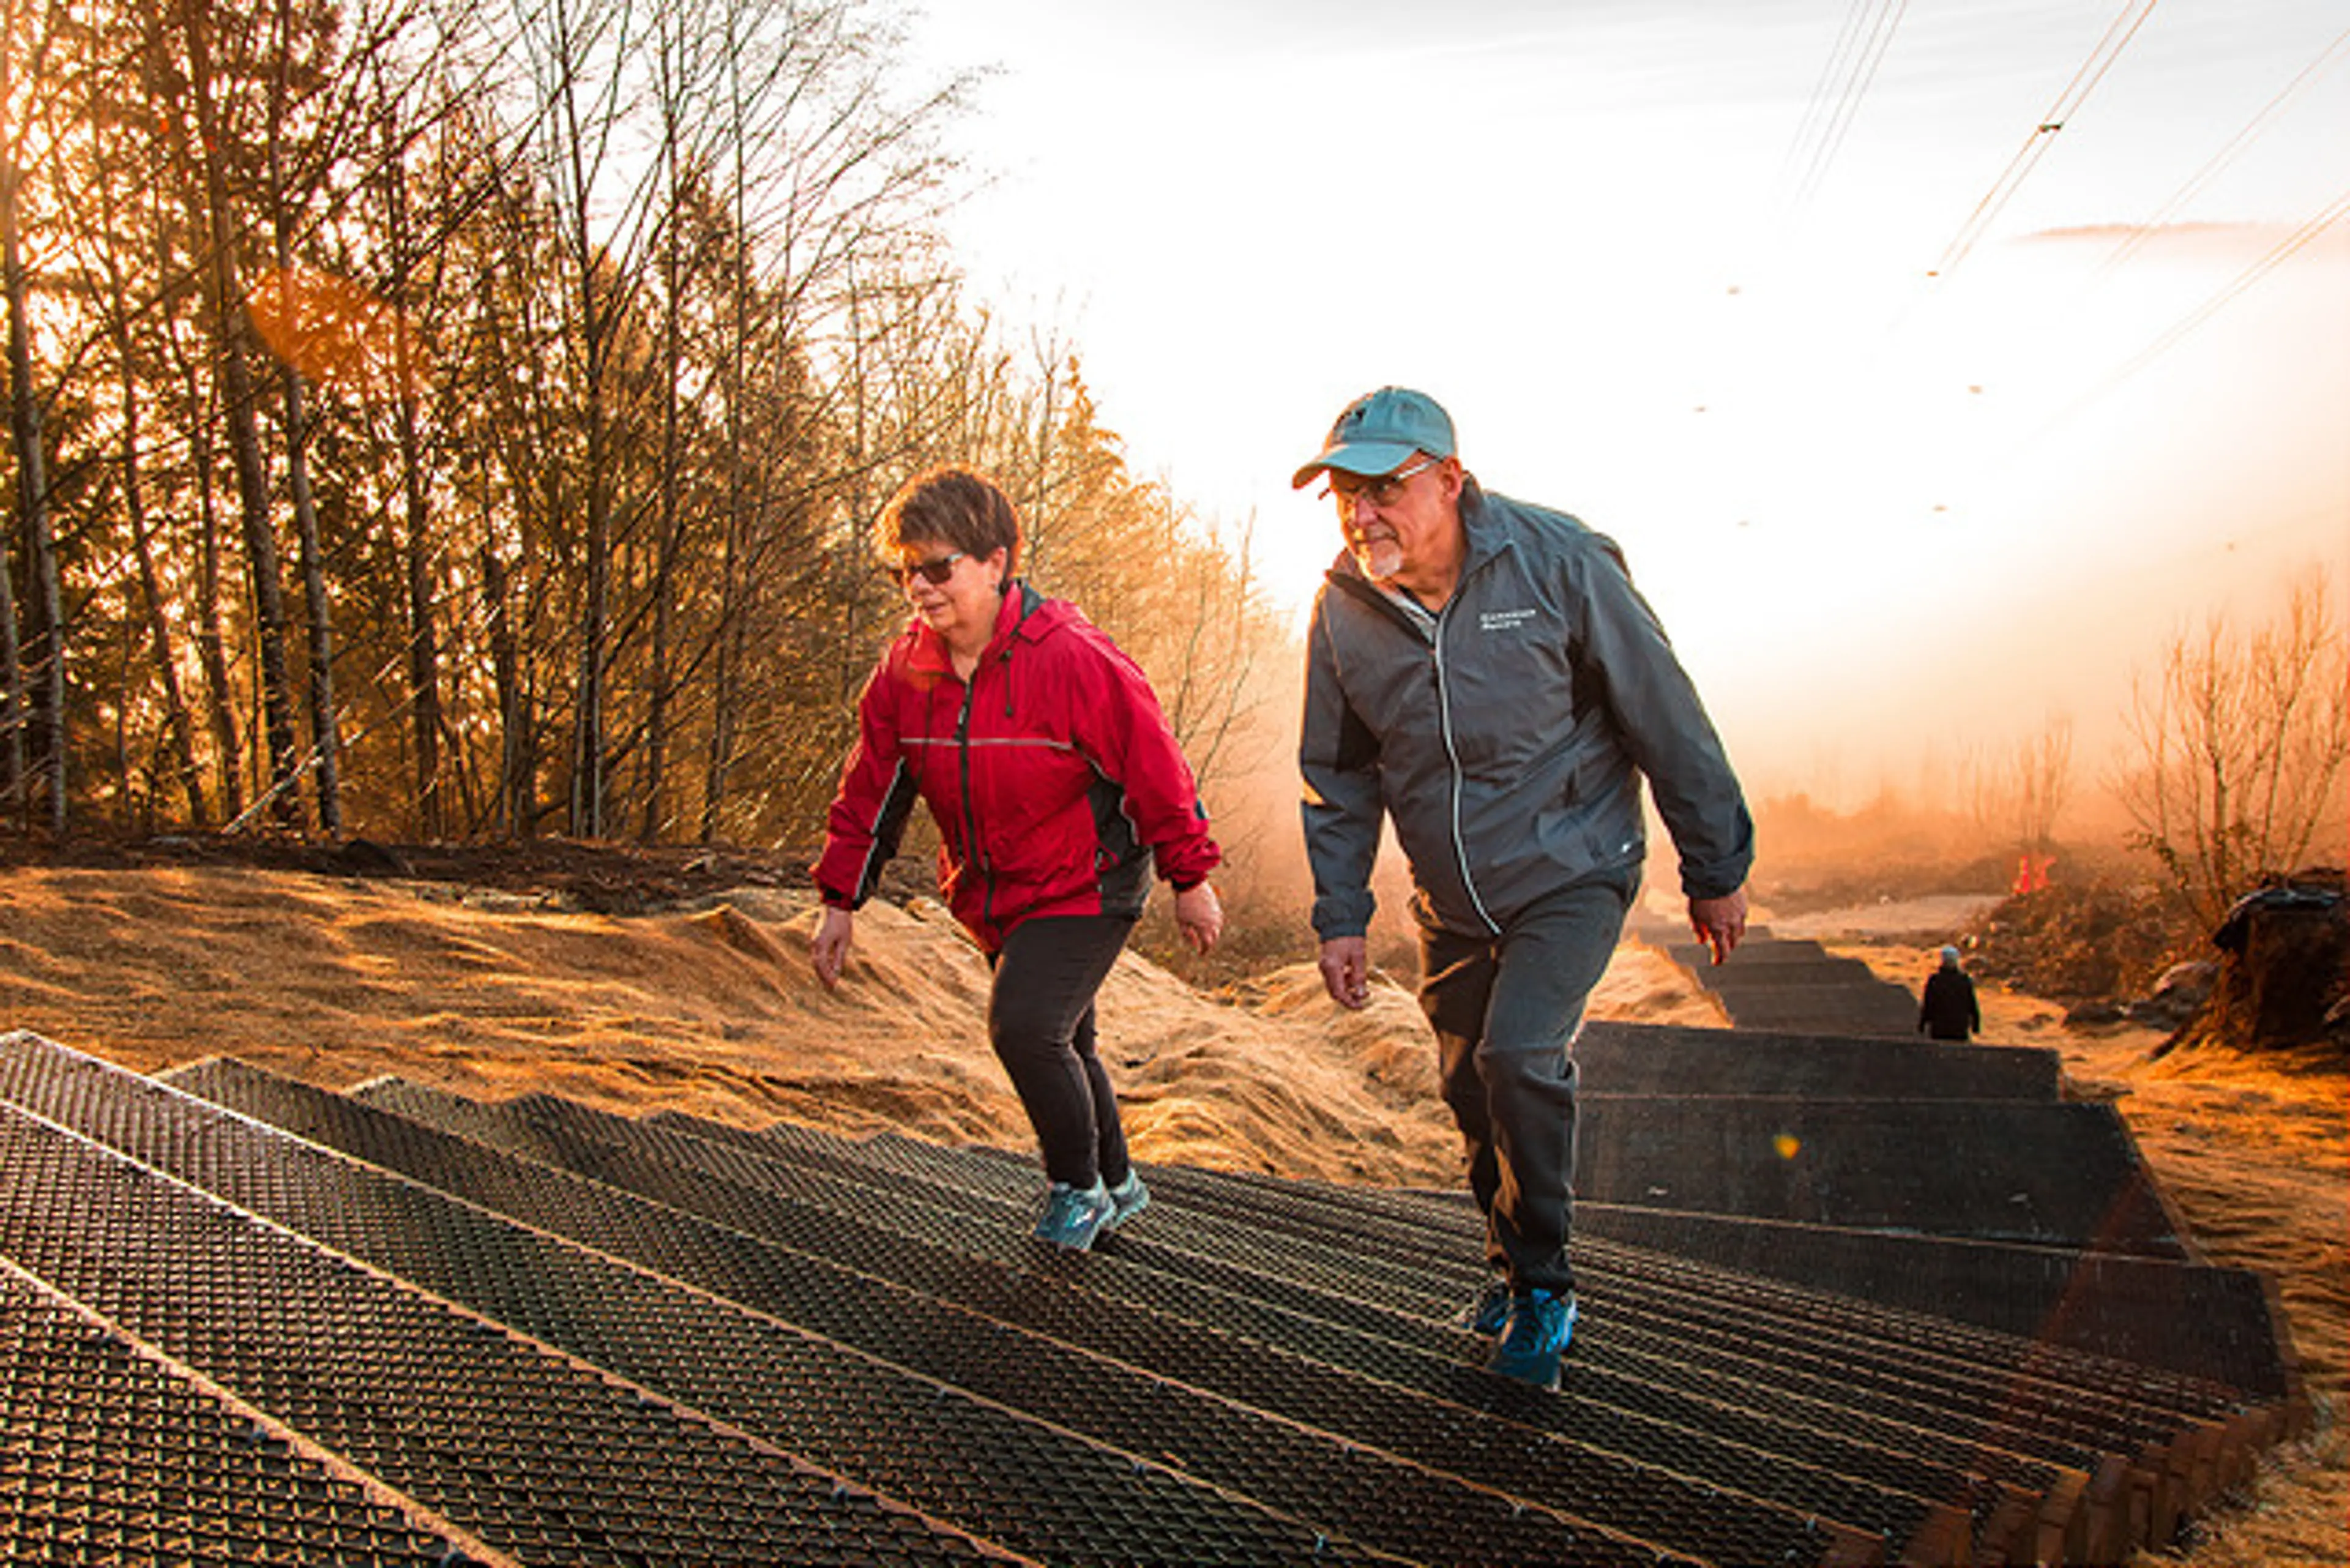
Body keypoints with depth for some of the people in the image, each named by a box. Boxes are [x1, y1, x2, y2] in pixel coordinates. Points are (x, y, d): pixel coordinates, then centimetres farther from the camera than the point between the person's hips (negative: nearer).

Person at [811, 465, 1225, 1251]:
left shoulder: (1070, 658, -23)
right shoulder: (904, 671, -4)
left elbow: (1154, 767, -15)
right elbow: (870, 790, 5)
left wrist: (1190, 880, -9)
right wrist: (841, 900, 3)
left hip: (1086, 887, -6)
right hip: (994, 895, 7)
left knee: (1026, 1026, -20)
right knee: (1059, 1045, 16)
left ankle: (1079, 1188, 6)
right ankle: (1117, 1187, 38)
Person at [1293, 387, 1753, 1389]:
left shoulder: (1557, 564, -20)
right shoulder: (1342, 610, -9)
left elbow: (1667, 720, -10)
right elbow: (1337, 775, 4)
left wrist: (1716, 869, -4)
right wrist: (1340, 915, 0)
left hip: (1573, 872, -4)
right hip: (1452, 901, 4)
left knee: (1521, 1054, -20)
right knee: (1472, 1090, 12)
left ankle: (1543, 1284, 3)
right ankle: (1513, 1263, 38)